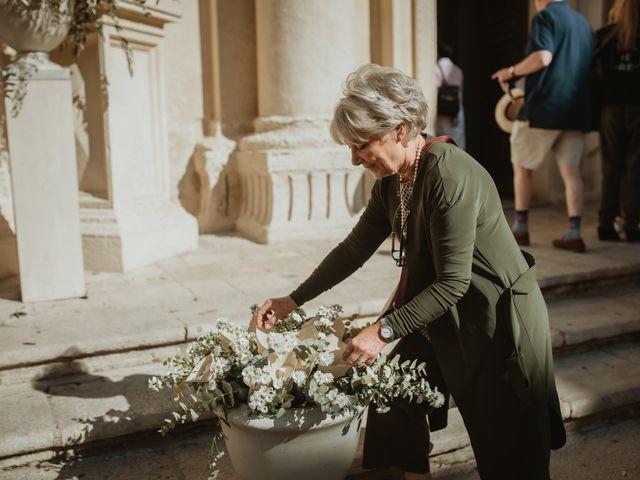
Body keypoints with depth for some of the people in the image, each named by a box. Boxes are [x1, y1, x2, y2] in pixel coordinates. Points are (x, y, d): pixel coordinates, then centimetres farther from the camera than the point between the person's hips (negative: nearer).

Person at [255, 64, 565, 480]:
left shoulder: (449, 175, -28)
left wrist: (384, 331, -27)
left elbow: (453, 281, -26)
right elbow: (356, 248, 6)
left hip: (499, 320, -8)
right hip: (444, 317, 8)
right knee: (396, 397, 13)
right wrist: (293, 300, 5)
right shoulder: (391, 181, -1)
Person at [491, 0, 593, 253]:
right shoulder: (582, 22, 17)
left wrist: (511, 71, -6)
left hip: (544, 108, -6)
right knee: (571, 171, 4)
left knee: (522, 167, 9)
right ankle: (574, 234, -2)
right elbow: (588, 66, 22)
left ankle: (520, 228, 12)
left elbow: (543, 58, -20)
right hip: (577, 110, 6)